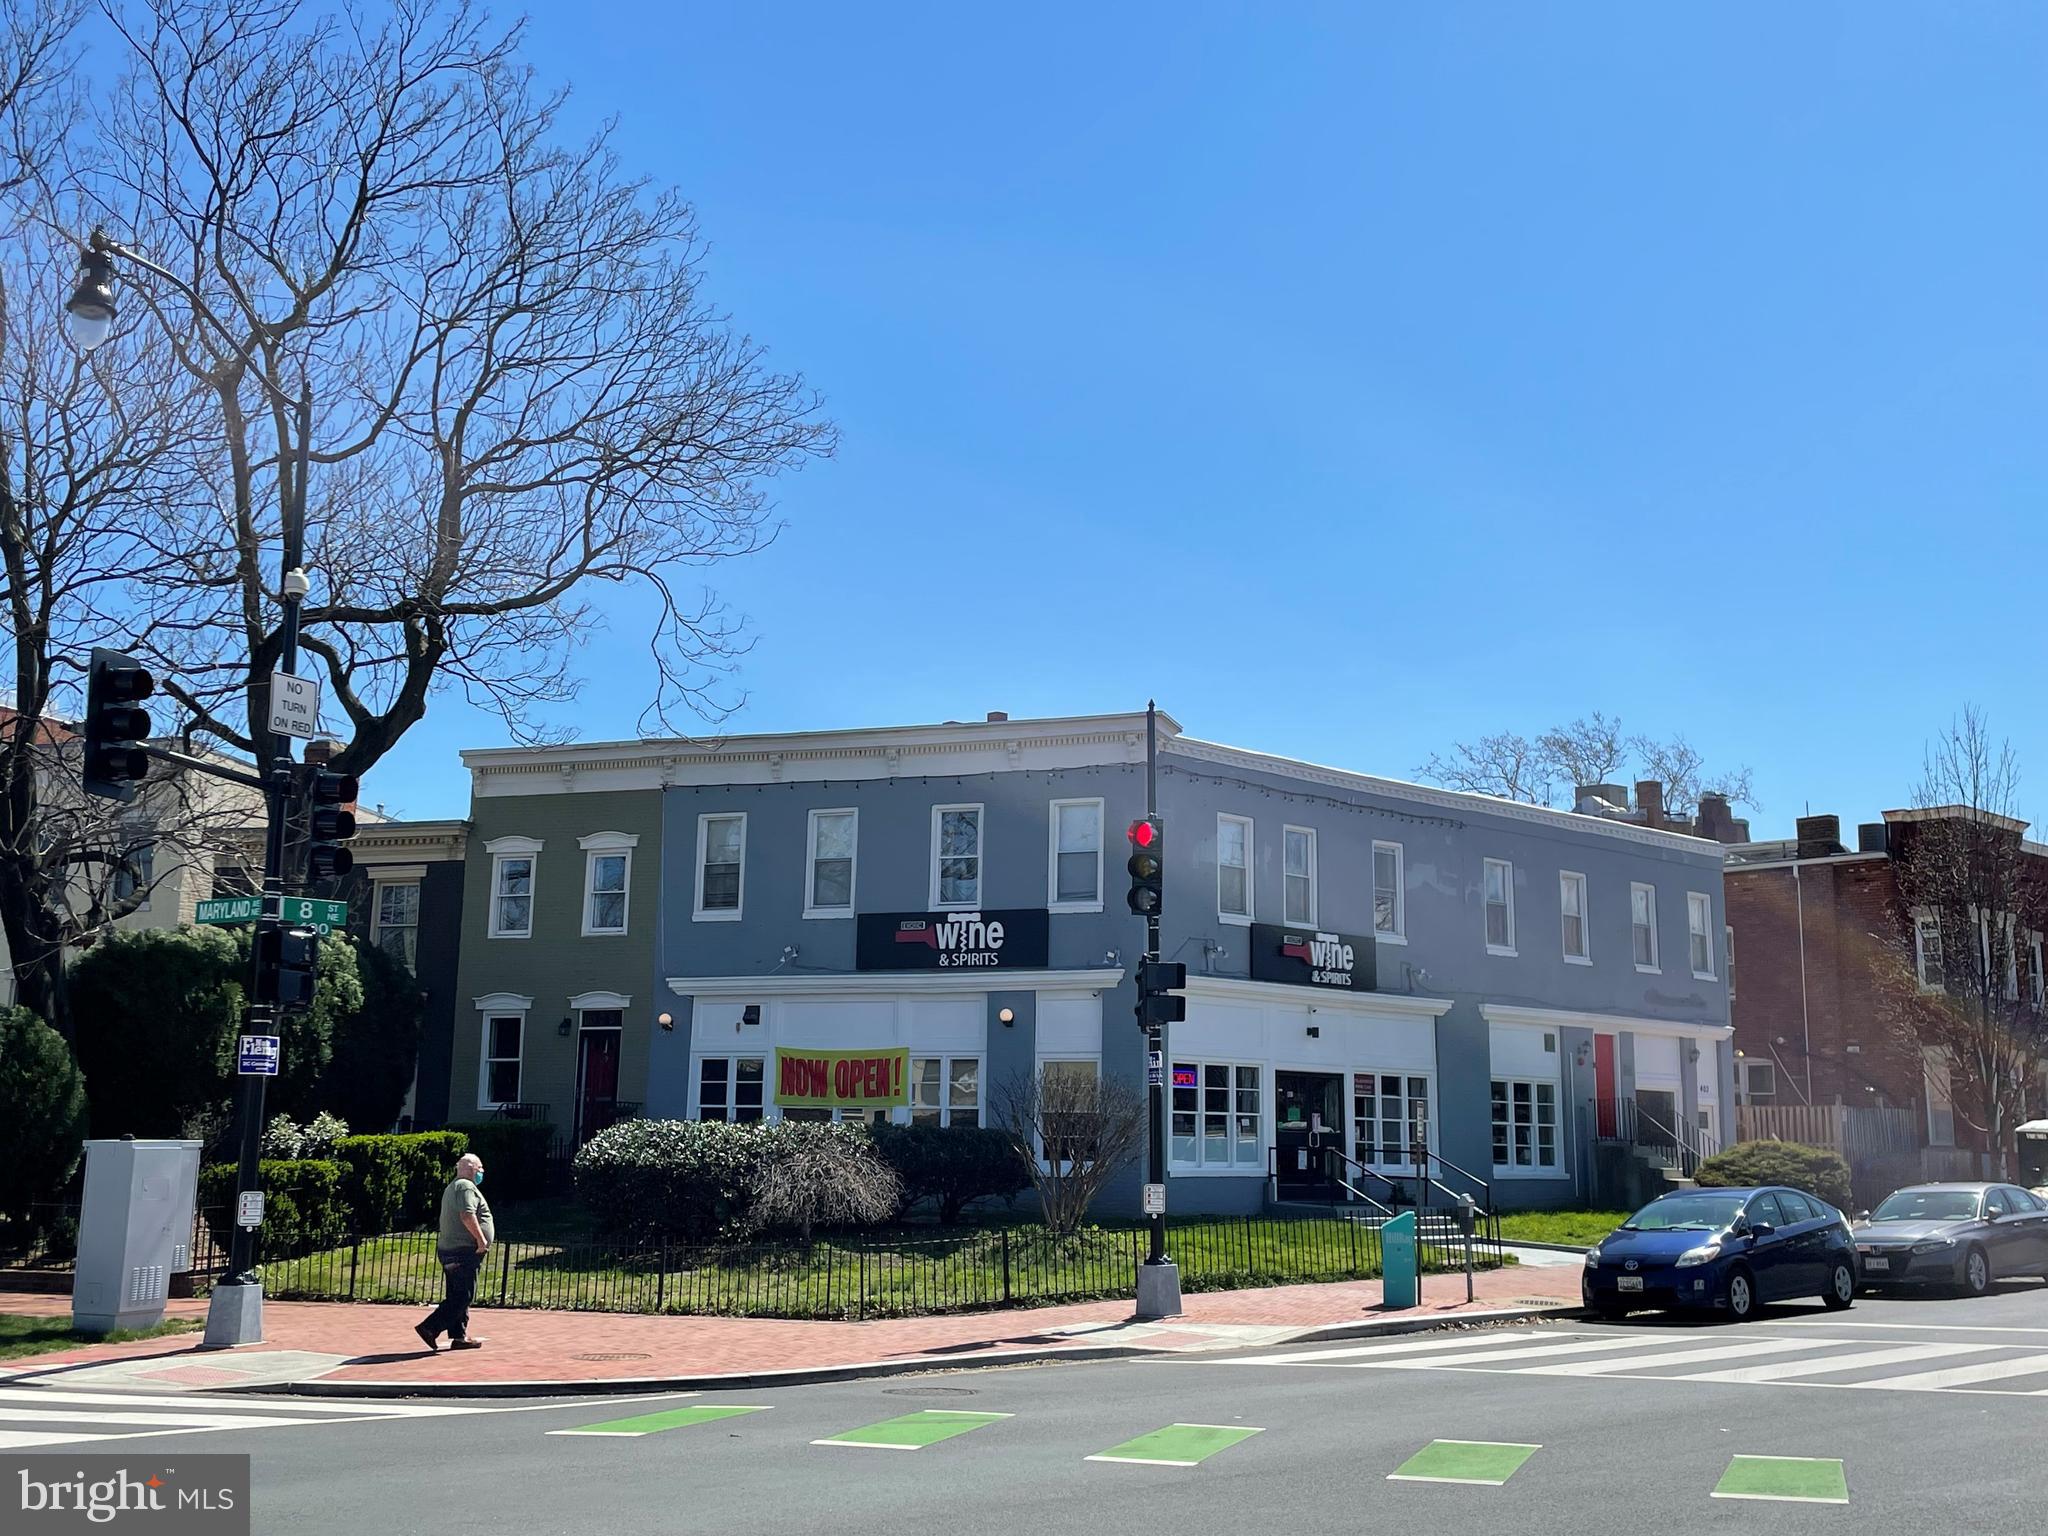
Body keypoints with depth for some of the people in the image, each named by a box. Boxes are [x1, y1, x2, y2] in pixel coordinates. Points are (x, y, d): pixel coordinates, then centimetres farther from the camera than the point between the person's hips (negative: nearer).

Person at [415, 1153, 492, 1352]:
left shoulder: (453, 1187, 23)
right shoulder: (466, 1187, -11)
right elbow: (467, 1215, -25)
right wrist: (481, 1239, -22)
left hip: (449, 1250, 11)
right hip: (464, 1252, -11)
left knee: (458, 1296, 12)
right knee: (462, 1296, -11)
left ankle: (459, 1336, 13)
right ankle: (429, 1328, -15)